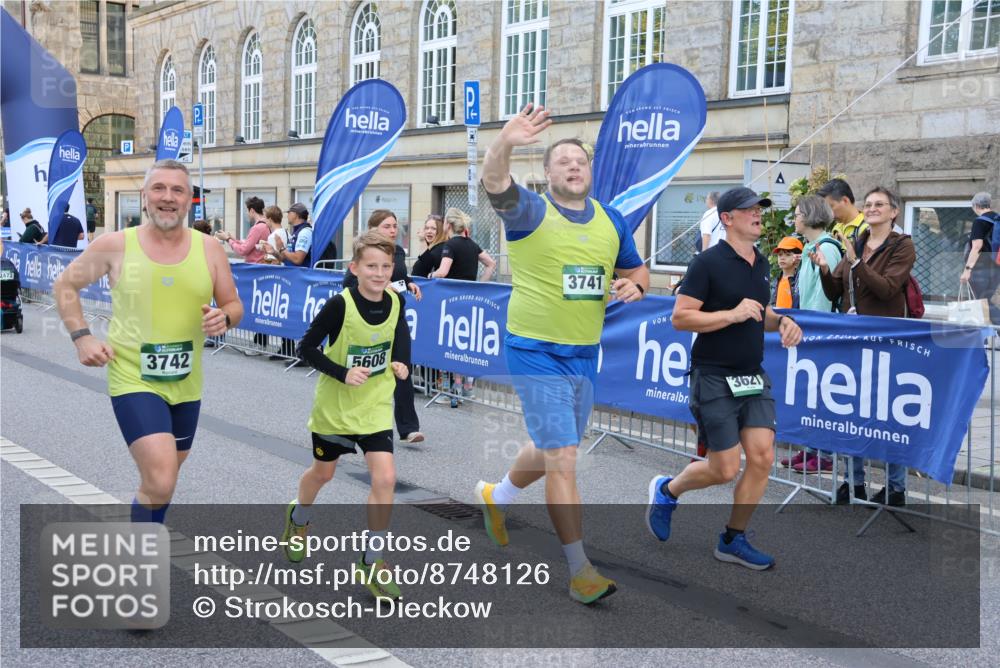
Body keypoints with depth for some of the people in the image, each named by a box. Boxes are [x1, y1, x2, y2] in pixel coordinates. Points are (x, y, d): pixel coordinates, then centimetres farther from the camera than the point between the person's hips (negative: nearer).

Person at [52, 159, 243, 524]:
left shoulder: (209, 248, -3)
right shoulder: (115, 245, -8)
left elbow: (234, 305, 6)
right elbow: (65, 286, 6)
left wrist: (224, 317, -17)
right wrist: (81, 336, -8)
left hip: (185, 384, 4)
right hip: (133, 380, -4)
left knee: (162, 477, 22)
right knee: (160, 482, -20)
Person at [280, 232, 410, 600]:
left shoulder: (395, 302, -8)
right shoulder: (340, 304, -21)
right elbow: (306, 347, -15)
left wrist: (401, 363, -7)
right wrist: (343, 373, -25)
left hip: (376, 407, 2)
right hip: (335, 406, -2)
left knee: (385, 478, -12)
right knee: (323, 472, 19)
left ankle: (371, 562, 4)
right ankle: (298, 519, 53)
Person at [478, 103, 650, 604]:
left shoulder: (611, 220, 8)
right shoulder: (530, 212, -9)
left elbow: (637, 270, 19)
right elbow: (495, 184, -29)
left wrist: (634, 285, -6)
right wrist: (505, 143, -49)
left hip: (585, 354, 6)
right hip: (536, 353, -6)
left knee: (551, 450, 21)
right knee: (562, 458, -9)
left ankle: (496, 497, 50)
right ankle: (579, 570, 2)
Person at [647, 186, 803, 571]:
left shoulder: (762, 264, 12)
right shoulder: (708, 263, -12)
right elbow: (680, 318, -16)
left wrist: (781, 322, 5)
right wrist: (733, 314, -23)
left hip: (754, 377, 7)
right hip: (715, 379, -7)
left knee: (762, 458, -2)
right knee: (725, 470, -3)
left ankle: (733, 540, 14)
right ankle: (666, 490, 26)